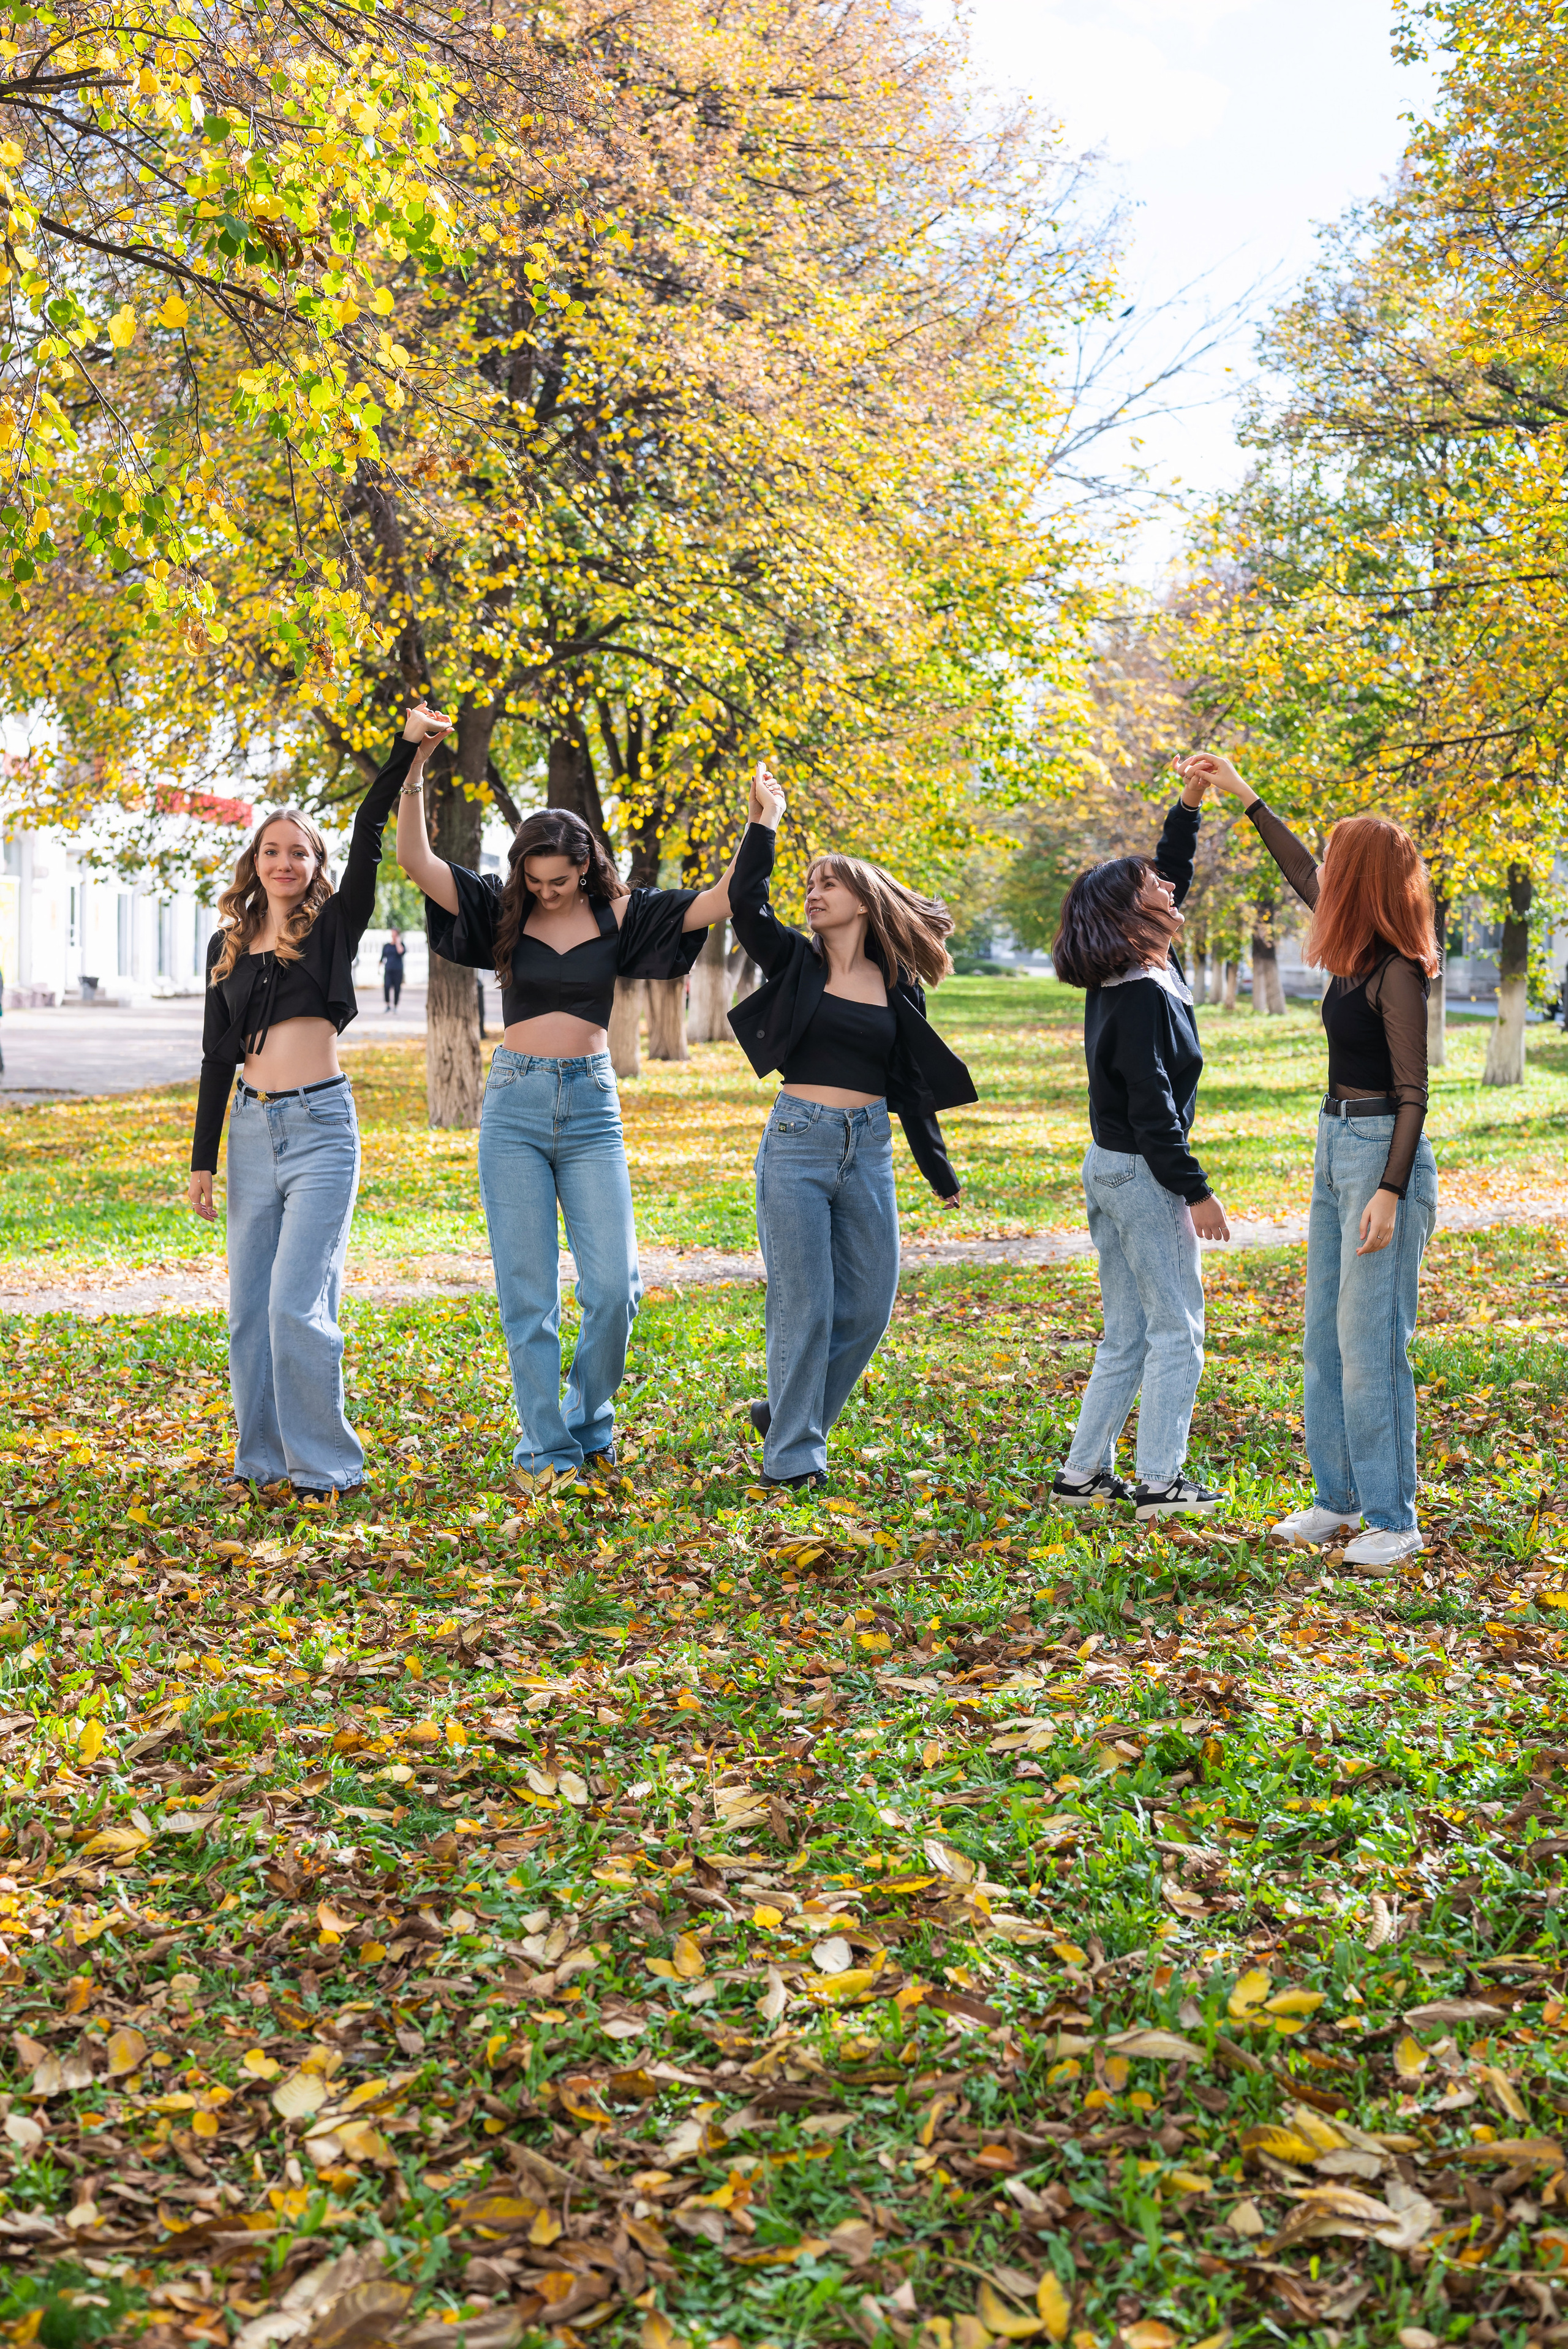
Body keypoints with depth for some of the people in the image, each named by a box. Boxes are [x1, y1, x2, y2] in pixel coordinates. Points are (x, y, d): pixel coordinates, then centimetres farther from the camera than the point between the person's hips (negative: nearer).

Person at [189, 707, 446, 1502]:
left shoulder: (333, 928, 3)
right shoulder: (228, 946, 13)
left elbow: (368, 840, -11)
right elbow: (217, 1057, 14)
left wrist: (407, 751, -20)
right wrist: (202, 1159, 11)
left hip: (320, 1124, -5)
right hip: (251, 1128, 5)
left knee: (298, 1304, -11)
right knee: (250, 1307, 7)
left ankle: (325, 1465, 0)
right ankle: (264, 1459, 19)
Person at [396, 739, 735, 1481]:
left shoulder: (618, 915, 3)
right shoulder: (503, 910, 3)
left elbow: (719, 904, -3)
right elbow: (415, 861, -4)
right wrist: (412, 774, -15)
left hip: (590, 1106, 0)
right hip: (514, 1106, 0)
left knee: (612, 1286, -6)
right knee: (527, 1293, 0)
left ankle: (589, 1420, 18)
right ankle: (543, 1447, 9)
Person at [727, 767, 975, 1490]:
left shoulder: (898, 989, 10)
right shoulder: (794, 962, 4)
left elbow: (912, 1086, 13)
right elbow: (745, 905, -15)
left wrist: (941, 1174, 13)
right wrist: (764, 821, -15)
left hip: (868, 1149, 4)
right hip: (797, 1141, -3)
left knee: (869, 1306, 5)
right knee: (803, 1303, -4)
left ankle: (789, 1412, 25)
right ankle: (792, 1453, 6)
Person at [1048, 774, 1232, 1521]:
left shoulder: (1132, 976, 7)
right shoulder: (1143, 996, -20)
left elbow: (1171, 873, 21)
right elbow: (1153, 1110, -21)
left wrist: (1190, 804, 14)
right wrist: (1197, 1192, -17)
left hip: (1109, 1170, 9)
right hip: (1142, 1175, -9)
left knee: (1126, 1337, 14)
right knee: (1176, 1331, 0)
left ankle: (1084, 1473, 17)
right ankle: (1159, 1482, 3)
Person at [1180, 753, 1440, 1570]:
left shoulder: (1398, 974, -16)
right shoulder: (1356, 956, 7)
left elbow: (1412, 1093, -18)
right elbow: (1302, 875, 24)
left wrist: (1389, 1193, -23)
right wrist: (1243, 795, 27)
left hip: (1382, 1155, -9)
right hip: (1336, 1148, 9)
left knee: (1371, 1343, -6)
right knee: (1325, 1337, 13)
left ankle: (1392, 1519, 1)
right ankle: (1338, 1498, 22)